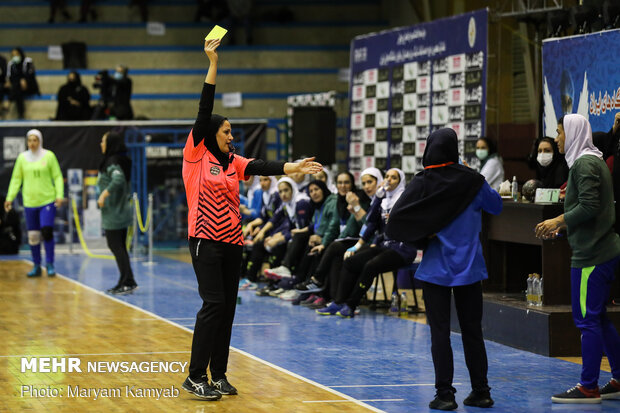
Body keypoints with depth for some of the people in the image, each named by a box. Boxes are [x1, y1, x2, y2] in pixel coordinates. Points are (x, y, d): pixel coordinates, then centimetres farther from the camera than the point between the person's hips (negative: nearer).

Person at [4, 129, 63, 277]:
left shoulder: (49, 156, -1)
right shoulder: (22, 158, 6)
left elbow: (57, 177, 1)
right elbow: (16, 179, 11)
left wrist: (59, 195, -10)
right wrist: (10, 197, 4)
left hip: (48, 201, -3)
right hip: (29, 202, 3)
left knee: (47, 232, -13)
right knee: (33, 236, 5)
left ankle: (50, 265, -1)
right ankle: (37, 266, 17)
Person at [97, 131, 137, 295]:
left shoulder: (112, 162, -15)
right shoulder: (123, 161, 13)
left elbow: (118, 180, -33)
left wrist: (104, 194, -29)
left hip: (113, 213, -9)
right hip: (122, 211, 9)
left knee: (115, 246, -5)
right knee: (119, 246, 13)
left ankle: (128, 282, -6)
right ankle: (125, 282, 16)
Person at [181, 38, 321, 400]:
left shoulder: (233, 162, 13)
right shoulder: (196, 154, -2)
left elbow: (261, 167, -1)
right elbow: (204, 111, -6)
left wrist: (293, 168, -17)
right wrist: (213, 63, -10)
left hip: (232, 241, 6)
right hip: (206, 238, -6)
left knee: (228, 306, 7)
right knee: (213, 303, -12)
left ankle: (218, 374, 15)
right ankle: (196, 376, -7)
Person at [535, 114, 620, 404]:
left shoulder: (585, 164, -13)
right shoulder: (594, 161, 18)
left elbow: (589, 206, -22)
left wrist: (558, 220, -13)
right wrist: (562, 226, 17)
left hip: (591, 253, -10)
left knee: (587, 319, -5)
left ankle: (588, 387, -2)